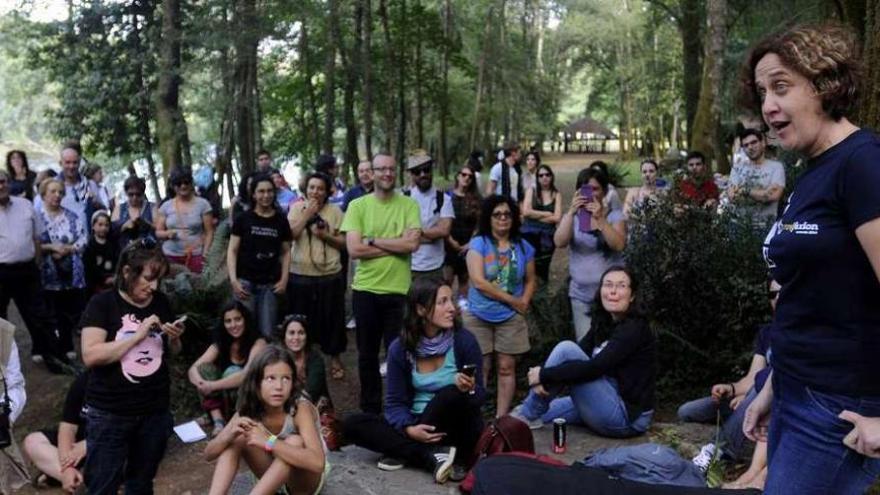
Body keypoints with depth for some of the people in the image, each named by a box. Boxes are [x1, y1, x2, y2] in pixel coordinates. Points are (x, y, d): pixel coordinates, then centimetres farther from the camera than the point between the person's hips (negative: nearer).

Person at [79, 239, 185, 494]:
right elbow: (91, 355, -20)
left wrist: (174, 338, -7)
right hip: (110, 415, -4)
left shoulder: (161, 303, 3)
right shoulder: (102, 303, -10)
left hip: (156, 412, 4)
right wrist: (137, 336, -22)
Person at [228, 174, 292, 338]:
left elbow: (286, 252, 11)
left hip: (270, 284, 2)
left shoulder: (281, 221, 7)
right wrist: (233, 280, -8)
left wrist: (284, 280, 0)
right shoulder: (243, 218, 2)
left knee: (267, 333, 4)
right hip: (245, 282, -2)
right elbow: (232, 250, 2)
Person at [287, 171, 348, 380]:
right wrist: (308, 213, -16)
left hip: (330, 275, 0)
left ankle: (335, 358, 26)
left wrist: (325, 235, -16)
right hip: (300, 275, 0)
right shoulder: (297, 208, 0)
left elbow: (343, 243, 1)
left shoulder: (335, 211, 0)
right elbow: (290, 234, -13)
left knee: (332, 318, 9)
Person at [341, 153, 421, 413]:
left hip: (398, 291, -1)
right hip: (365, 290, 1)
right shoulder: (357, 206, 0)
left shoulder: (409, 205, 0)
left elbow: (412, 244, -14)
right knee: (367, 355, 14)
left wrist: (372, 240, -12)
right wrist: (396, 246, -11)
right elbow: (354, 249, -11)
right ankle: (370, 410, 30)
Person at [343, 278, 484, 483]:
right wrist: (408, 429, -25)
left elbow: (480, 395, -7)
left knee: (451, 394, -35)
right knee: (353, 424, -16)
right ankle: (432, 456, -24)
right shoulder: (400, 348, -7)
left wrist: (468, 390, -31)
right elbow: (395, 401, -5)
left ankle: (405, 453, -15)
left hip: (457, 428, -3)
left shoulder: (464, 340, -13)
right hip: (419, 425, 3)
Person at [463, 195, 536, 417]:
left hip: (510, 317, 2)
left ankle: (501, 417, 14)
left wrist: (524, 302, -10)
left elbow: (530, 281, 11)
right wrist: (513, 300, -14)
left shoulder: (523, 247, 5)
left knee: (506, 367, 4)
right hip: (478, 316, -2)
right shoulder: (478, 244, -6)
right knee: (480, 368, 2)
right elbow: (478, 282, -16)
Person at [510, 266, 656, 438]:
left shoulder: (634, 328, -16)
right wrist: (544, 379, -20)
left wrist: (544, 374, -21)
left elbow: (595, 367, -27)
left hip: (627, 418, -9)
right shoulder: (603, 324, 9)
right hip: (618, 403, 9)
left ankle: (529, 415, -6)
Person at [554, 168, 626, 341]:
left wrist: (600, 219, -27)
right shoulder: (572, 217, 5)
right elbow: (559, 243, -13)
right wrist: (571, 212, -23)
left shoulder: (615, 215, 0)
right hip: (581, 295, 2)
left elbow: (619, 245, -17)